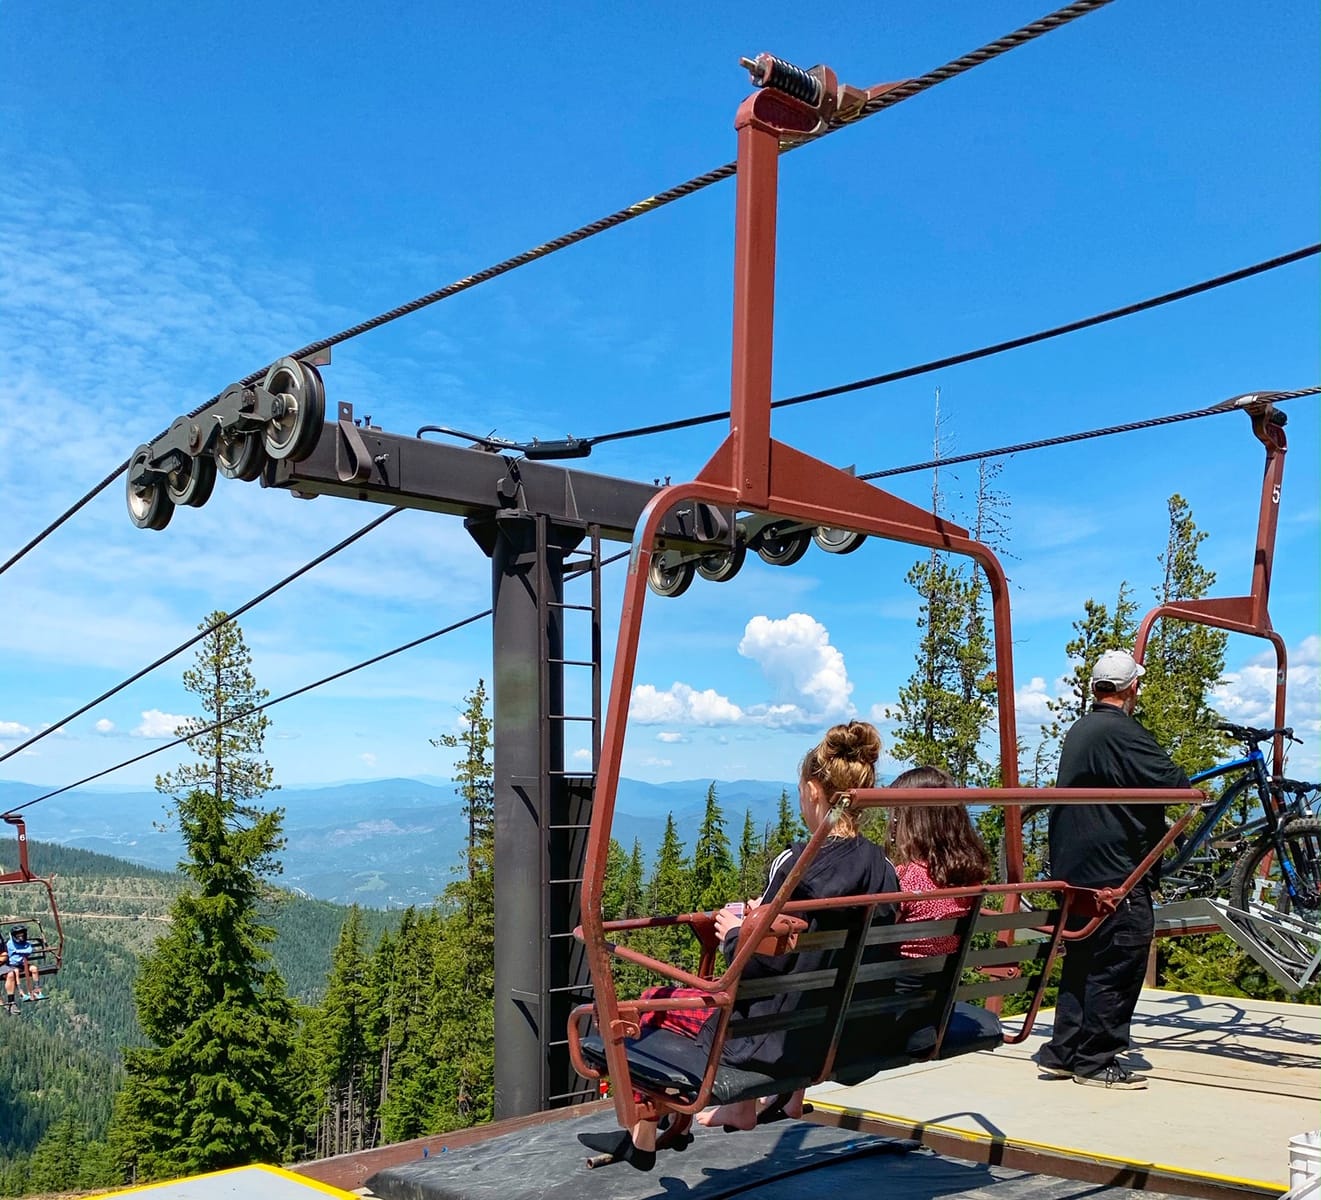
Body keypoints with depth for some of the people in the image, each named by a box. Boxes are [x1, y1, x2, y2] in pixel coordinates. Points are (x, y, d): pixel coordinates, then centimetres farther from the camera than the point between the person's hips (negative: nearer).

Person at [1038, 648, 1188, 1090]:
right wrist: (1195, 789, 2)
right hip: (1116, 871, -10)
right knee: (1120, 964, -2)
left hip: (1074, 867, 10)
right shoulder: (1122, 731, -15)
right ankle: (1095, 1061, 3)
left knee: (1083, 959, 15)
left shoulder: (1077, 731, 15)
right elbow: (1170, 783, -18)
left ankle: (1062, 1052, 19)